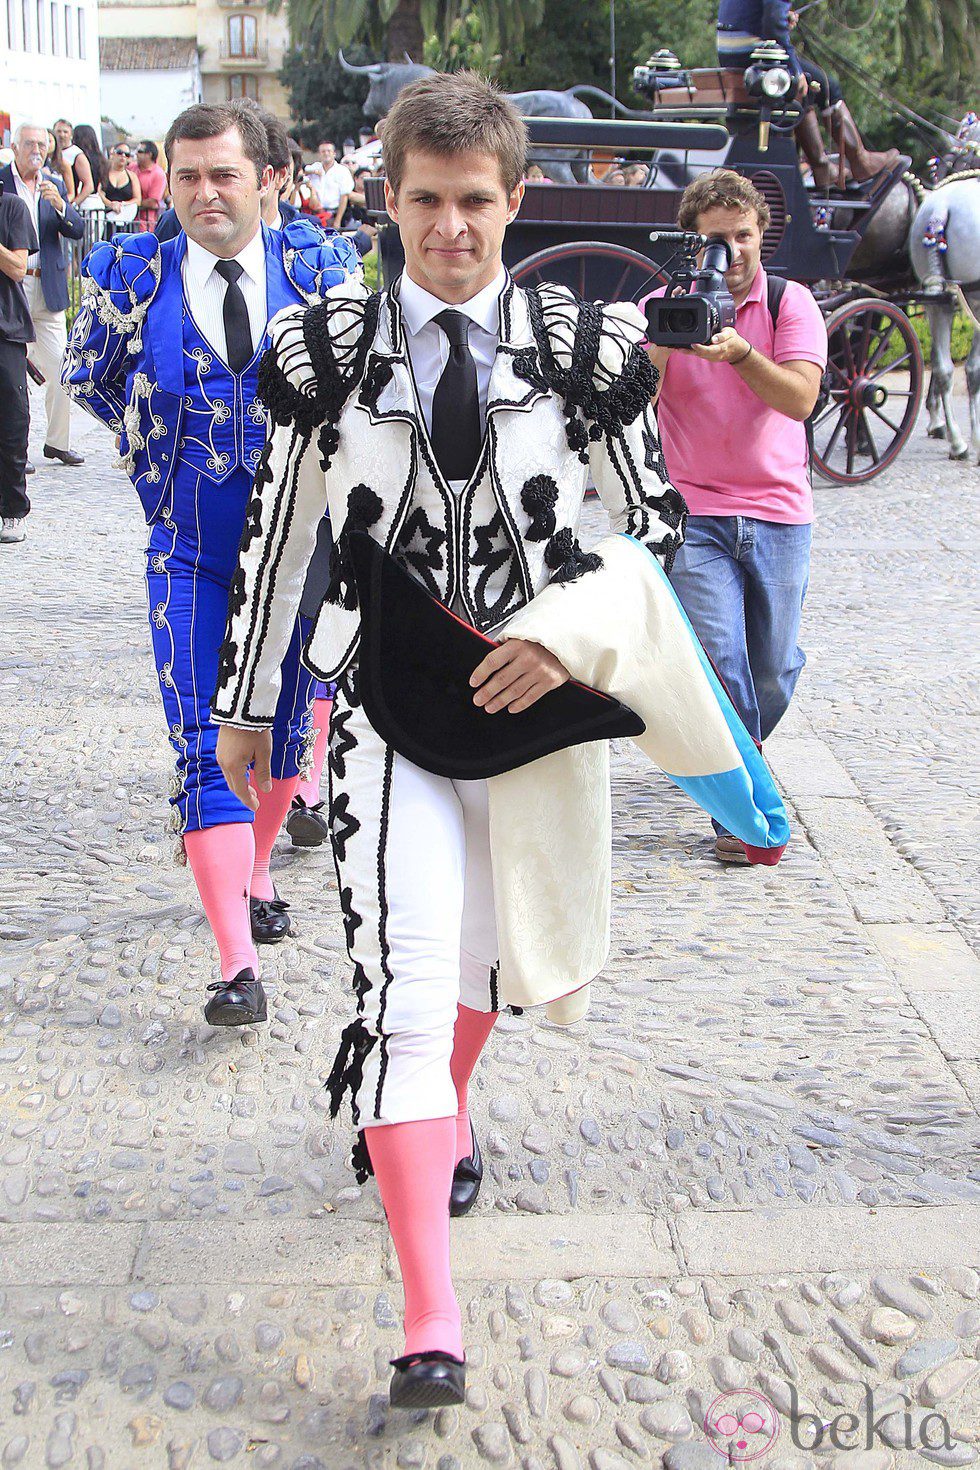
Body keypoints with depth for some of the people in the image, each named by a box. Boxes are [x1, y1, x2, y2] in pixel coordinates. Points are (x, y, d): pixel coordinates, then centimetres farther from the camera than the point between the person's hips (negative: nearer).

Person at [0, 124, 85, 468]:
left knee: (60, 370, 2)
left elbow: (76, 231, 3)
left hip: (48, 290, 4)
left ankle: (58, 441, 14)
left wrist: (59, 204, -14)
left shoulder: (55, 185, 13)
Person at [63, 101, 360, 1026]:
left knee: (285, 723, 14)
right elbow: (88, 375, 14)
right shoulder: (133, 277, -3)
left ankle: (254, 874, 40)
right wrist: (153, 441, 10)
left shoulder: (316, 264, -2)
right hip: (189, 549, -1)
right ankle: (238, 963, -11)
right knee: (205, 744, -9)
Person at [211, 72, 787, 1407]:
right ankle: (431, 1319, -12)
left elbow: (655, 524, 4)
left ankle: (439, 1113, 54)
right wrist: (246, 702, 12)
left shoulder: (589, 346, -3)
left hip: (537, 693, 2)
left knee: (486, 949, 20)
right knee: (404, 979, -13)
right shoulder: (325, 350, -3)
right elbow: (278, 535, 6)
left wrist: (571, 636, -14)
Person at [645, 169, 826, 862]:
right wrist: (667, 339, -27)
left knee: (775, 668, 9)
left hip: (778, 513, 2)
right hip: (693, 512, -2)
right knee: (720, 658, -12)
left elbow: (800, 397, -14)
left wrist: (739, 354, -30)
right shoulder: (663, 307, -1)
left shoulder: (791, 303, 0)